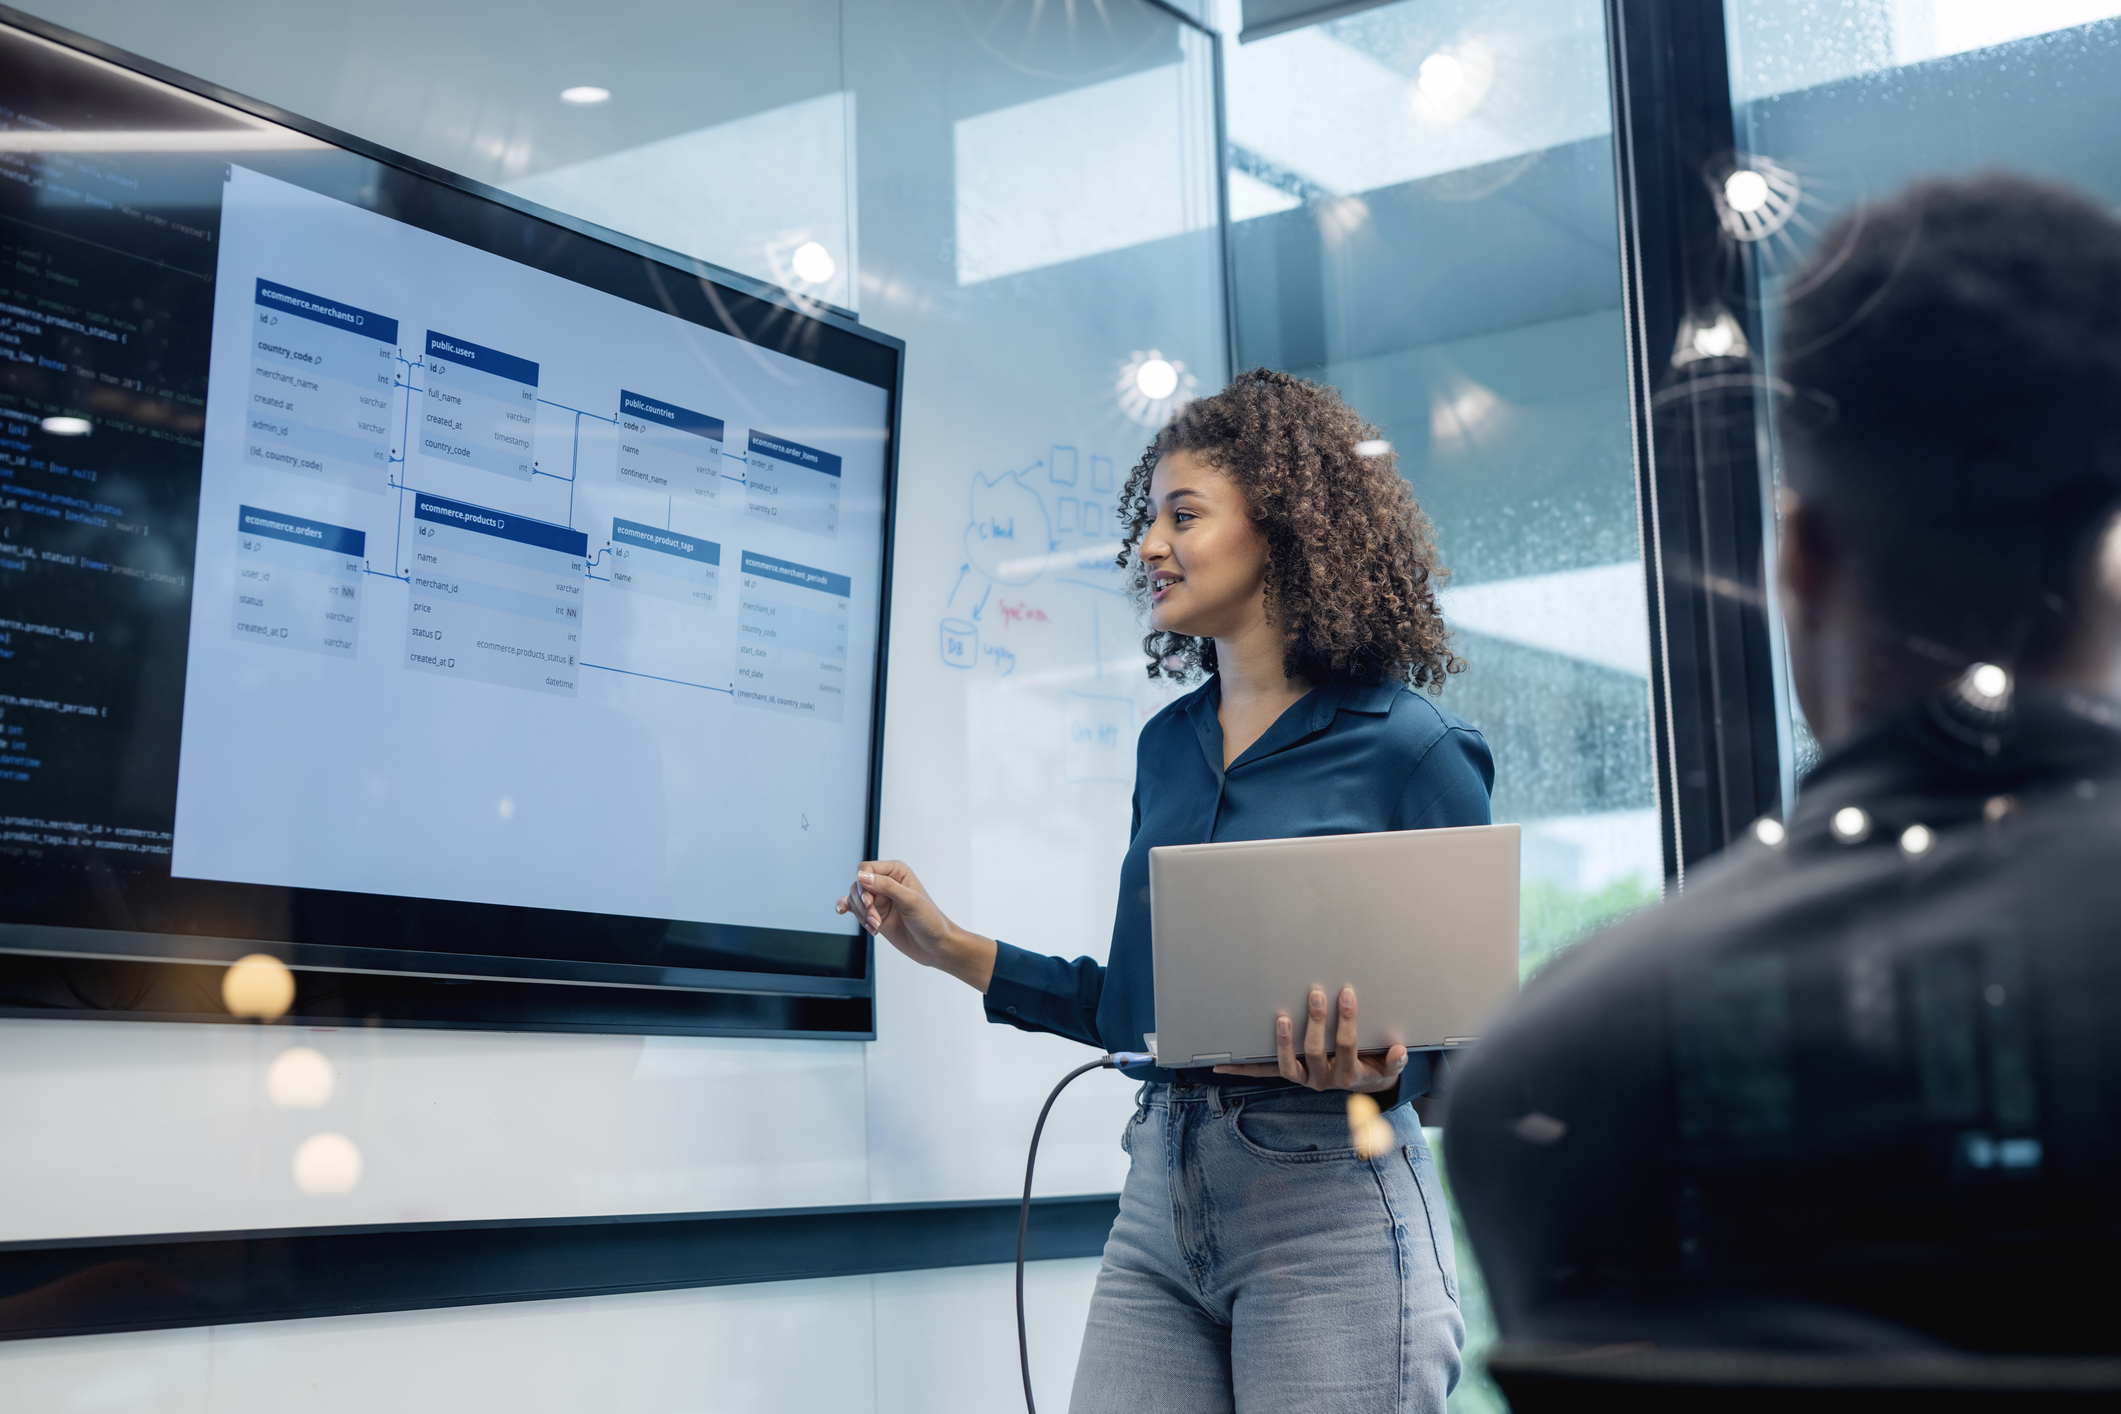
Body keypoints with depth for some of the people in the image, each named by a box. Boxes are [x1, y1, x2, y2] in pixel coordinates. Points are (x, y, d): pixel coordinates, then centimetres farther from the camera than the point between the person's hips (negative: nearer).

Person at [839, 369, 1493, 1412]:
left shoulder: (1412, 750, -6)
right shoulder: (1168, 746, 13)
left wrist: (1378, 1071, -24)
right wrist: (949, 947, 16)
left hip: (1329, 1201, -5)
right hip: (1159, 1194, 6)